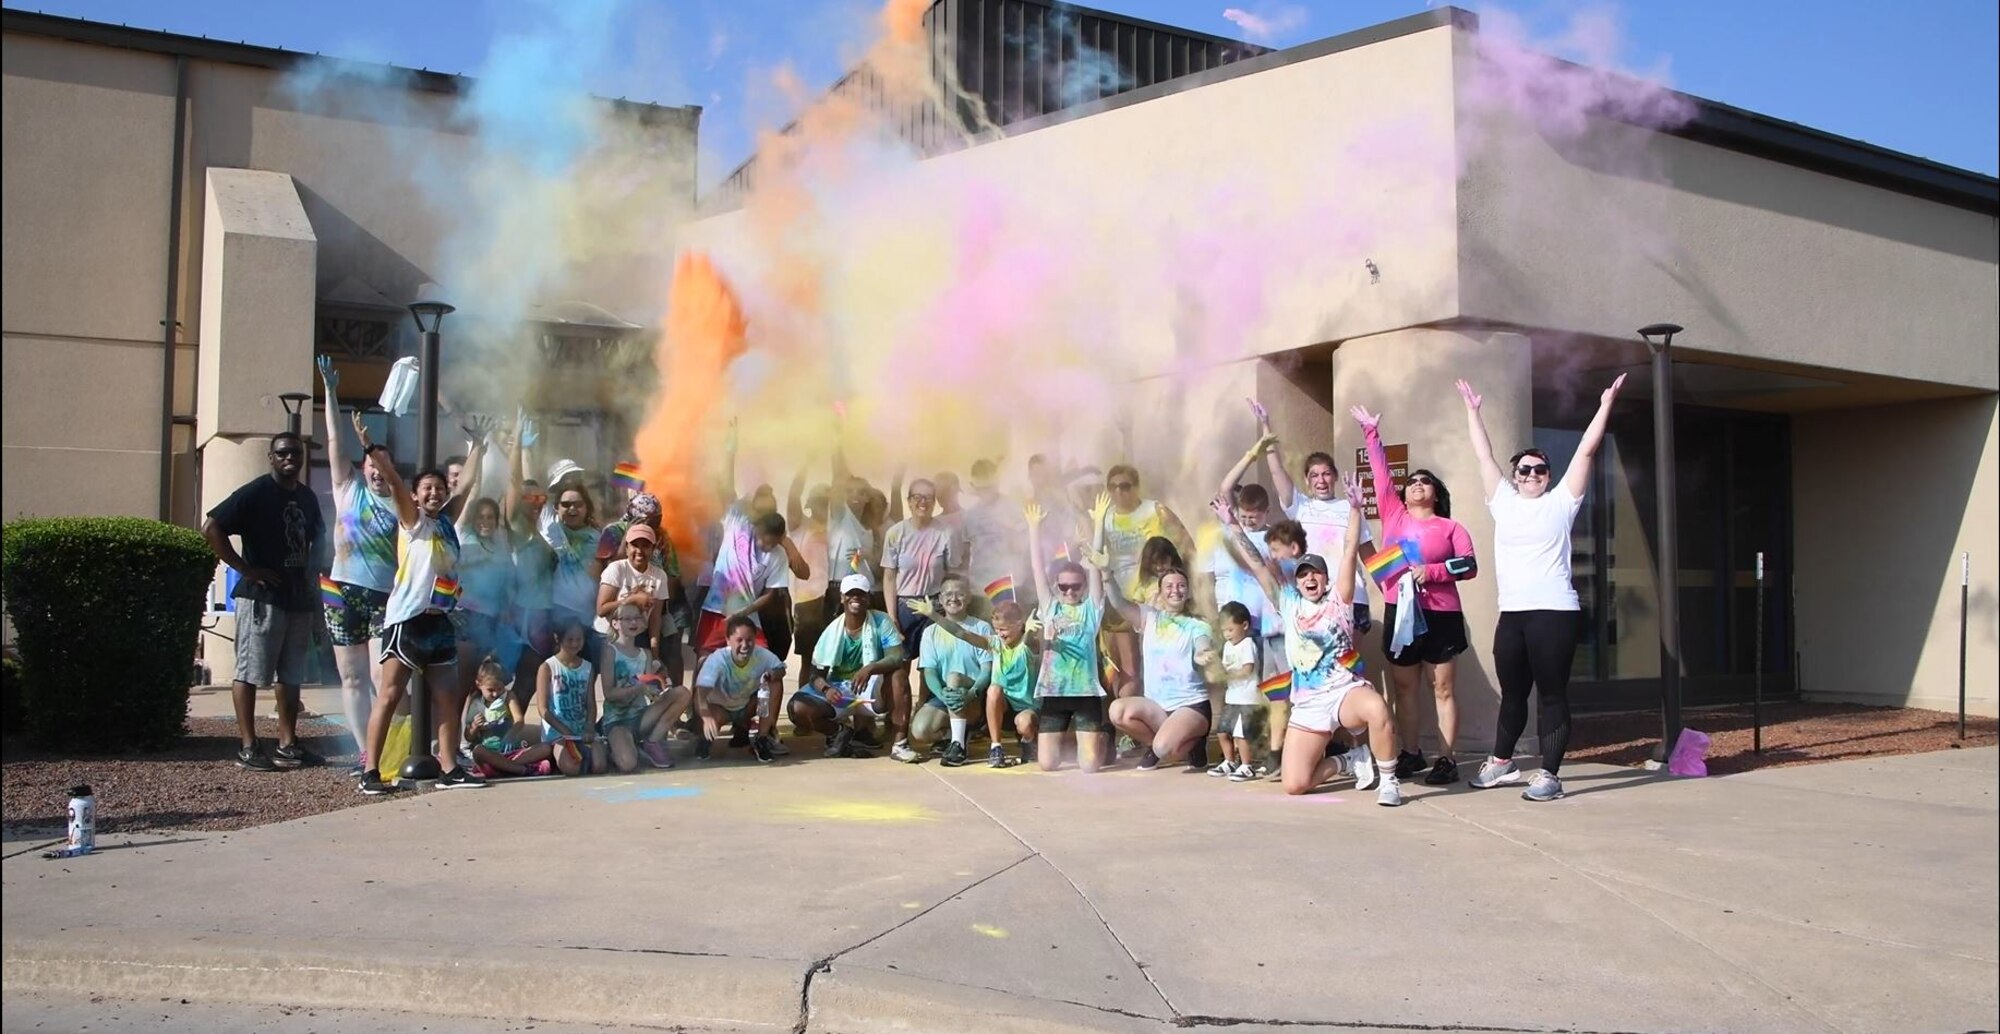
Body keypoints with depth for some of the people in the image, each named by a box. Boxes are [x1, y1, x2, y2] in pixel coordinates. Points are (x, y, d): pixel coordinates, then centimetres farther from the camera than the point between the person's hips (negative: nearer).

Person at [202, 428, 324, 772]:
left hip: (299, 598, 8)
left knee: (291, 675, 11)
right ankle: (248, 748, 1)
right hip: (261, 597, -7)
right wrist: (245, 569, -16)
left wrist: (311, 584, 14)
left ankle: (288, 744, 18)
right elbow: (211, 528, -15)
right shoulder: (255, 493, -9)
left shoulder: (307, 497, 12)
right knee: (251, 672, -2)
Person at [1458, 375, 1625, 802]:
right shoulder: (1503, 502, 13)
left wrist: (1606, 405, -1)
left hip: (1554, 612, -4)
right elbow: (1483, 455, 18)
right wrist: (1472, 410, 21)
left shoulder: (1560, 503, 5)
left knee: (1552, 694, -2)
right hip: (1511, 614, 4)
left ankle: (1549, 775, 1)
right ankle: (1501, 761, 31)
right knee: (1512, 694, 16)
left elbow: (1586, 450, 2)